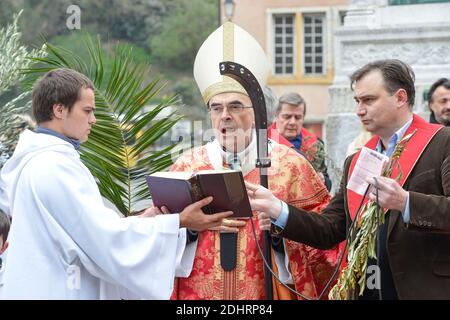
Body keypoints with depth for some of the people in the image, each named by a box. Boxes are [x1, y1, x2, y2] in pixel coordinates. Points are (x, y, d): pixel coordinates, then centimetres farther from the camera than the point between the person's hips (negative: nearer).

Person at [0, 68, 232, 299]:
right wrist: (178, 222, -15)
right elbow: (106, 237, -20)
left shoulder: (33, 160, 11)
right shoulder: (56, 166, -19)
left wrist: (138, 222, 9)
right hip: (54, 292, -10)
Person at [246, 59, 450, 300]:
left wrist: (405, 202, -28)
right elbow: (330, 230, 11)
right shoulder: (355, 162, 16)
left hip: (430, 289, -5)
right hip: (365, 291, 5)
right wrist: (274, 207, -1)